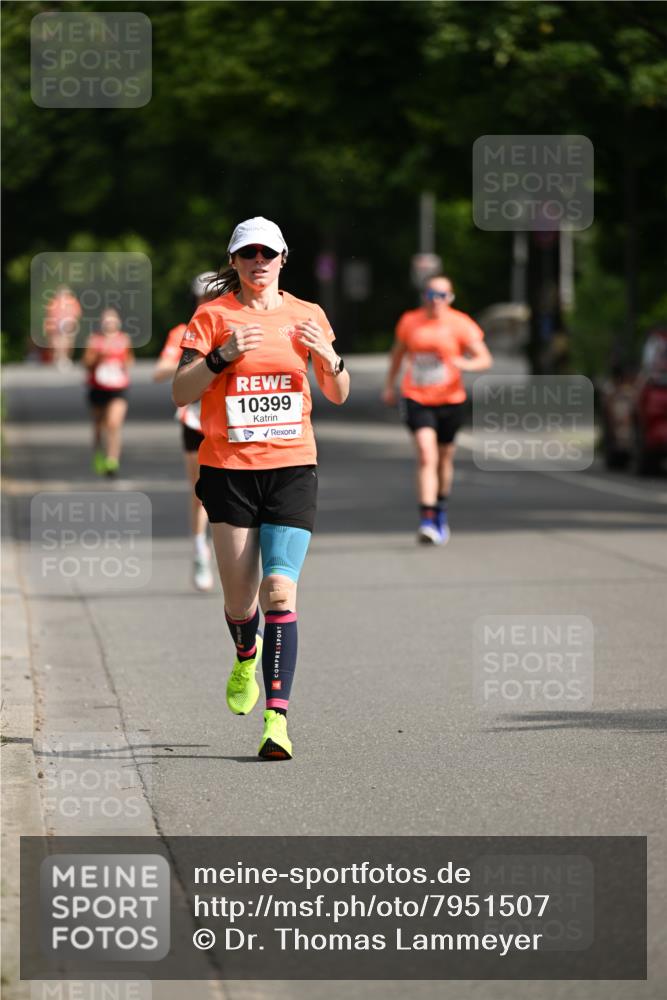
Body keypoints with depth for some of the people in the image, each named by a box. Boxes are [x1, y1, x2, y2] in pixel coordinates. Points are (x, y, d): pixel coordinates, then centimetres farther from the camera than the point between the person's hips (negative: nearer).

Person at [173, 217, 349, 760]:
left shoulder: (307, 316, 8)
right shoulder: (213, 316, 3)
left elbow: (338, 395, 14)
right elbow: (180, 393, -2)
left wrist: (329, 359, -8)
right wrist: (222, 356, -17)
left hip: (292, 468, 0)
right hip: (228, 469, 0)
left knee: (280, 590, -15)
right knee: (240, 600, 4)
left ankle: (278, 716, -18)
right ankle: (247, 658, 40)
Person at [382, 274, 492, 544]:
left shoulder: (460, 324, -4)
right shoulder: (409, 321, 1)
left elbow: (485, 359, -6)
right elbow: (398, 352, 20)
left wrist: (466, 364, -27)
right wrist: (389, 385, 23)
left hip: (449, 400, 1)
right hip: (416, 398, -1)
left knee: (444, 458, 15)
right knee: (426, 456, -18)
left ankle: (440, 512, 40)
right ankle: (427, 521, -24)